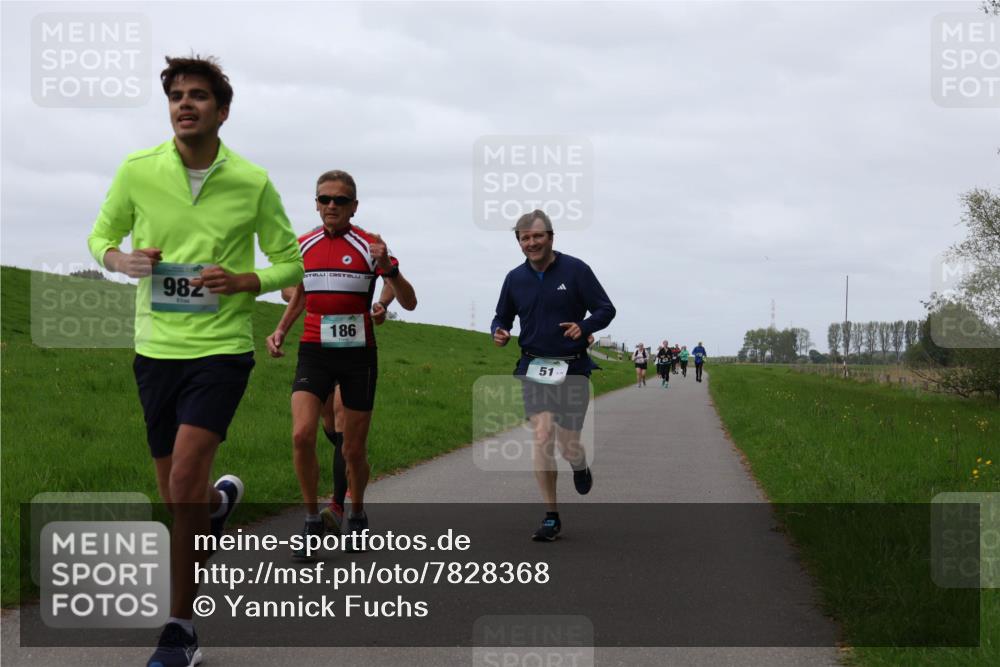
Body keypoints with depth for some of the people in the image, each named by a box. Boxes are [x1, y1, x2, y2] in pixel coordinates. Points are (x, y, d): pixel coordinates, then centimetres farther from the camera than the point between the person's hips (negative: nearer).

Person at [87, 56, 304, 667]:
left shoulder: (253, 182, -5)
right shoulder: (137, 170, -1)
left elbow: (290, 264, 6)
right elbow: (102, 236, 14)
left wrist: (243, 282, -14)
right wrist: (120, 259, -10)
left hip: (222, 346, -3)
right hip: (156, 346, 3)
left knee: (185, 479, -19)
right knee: (178, 494, 10)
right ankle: (221, 498, 49)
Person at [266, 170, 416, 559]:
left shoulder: (368, 246, -5)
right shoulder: (303, 246, 6)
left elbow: (409, 303, -11)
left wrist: (388, 267, -28)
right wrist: (281, 330, 8)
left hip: (358, 355, -2)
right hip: (314, 352, 2)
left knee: (354, 450, 5)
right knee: (301, 435, -18)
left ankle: (357, 516, 32)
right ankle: (312, 523, -4)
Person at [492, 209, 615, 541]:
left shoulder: (575, 270, -5)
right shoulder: (515, 278, 6)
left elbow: (606, 309, -2)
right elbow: (502, 316, 19)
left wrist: (583, 327, -22)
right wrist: (499, 333, -5)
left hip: (572, 368, -2)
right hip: (533, 367, 2)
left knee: (568, 445, -2)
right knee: (542, 436, -13)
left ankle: (580, 465, 39)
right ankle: (551, 518, -5)